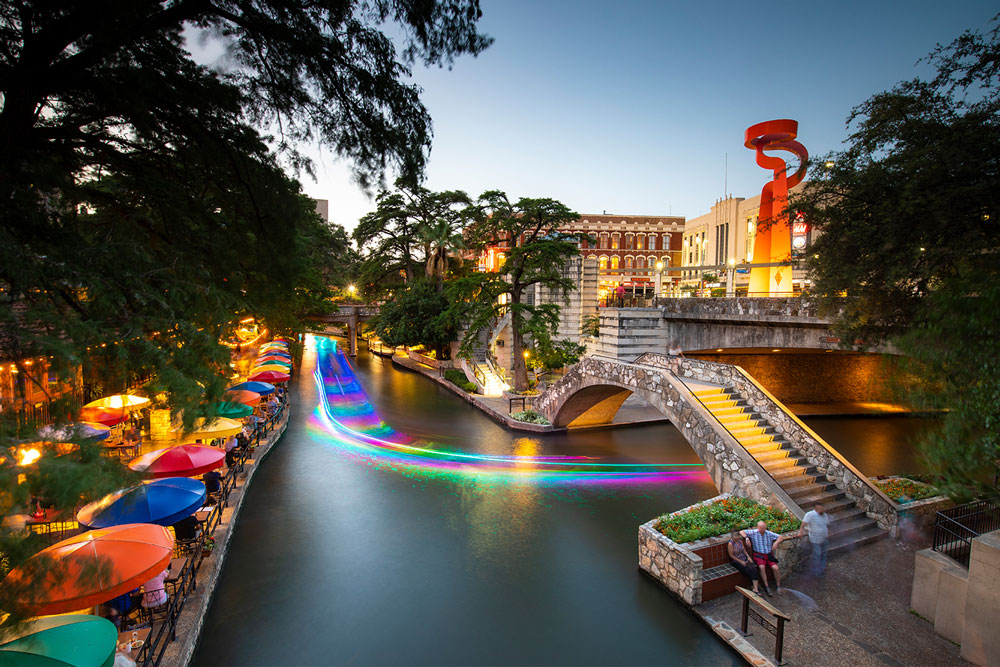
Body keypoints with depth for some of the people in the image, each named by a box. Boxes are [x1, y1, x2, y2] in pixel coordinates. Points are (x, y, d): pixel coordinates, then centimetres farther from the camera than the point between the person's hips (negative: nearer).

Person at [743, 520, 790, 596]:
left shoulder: (769, 534, 3)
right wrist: (746, 538, -18)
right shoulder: (753, 533, 0)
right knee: (762, 567, -29)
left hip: (769, 554, 2)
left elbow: (781, 537, 4)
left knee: (775, 568, -21)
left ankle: (778, 586, 0)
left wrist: (776, 542, -14)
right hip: (759, 555, -2)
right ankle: (766, 586, -17)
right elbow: (742, 532, 1)